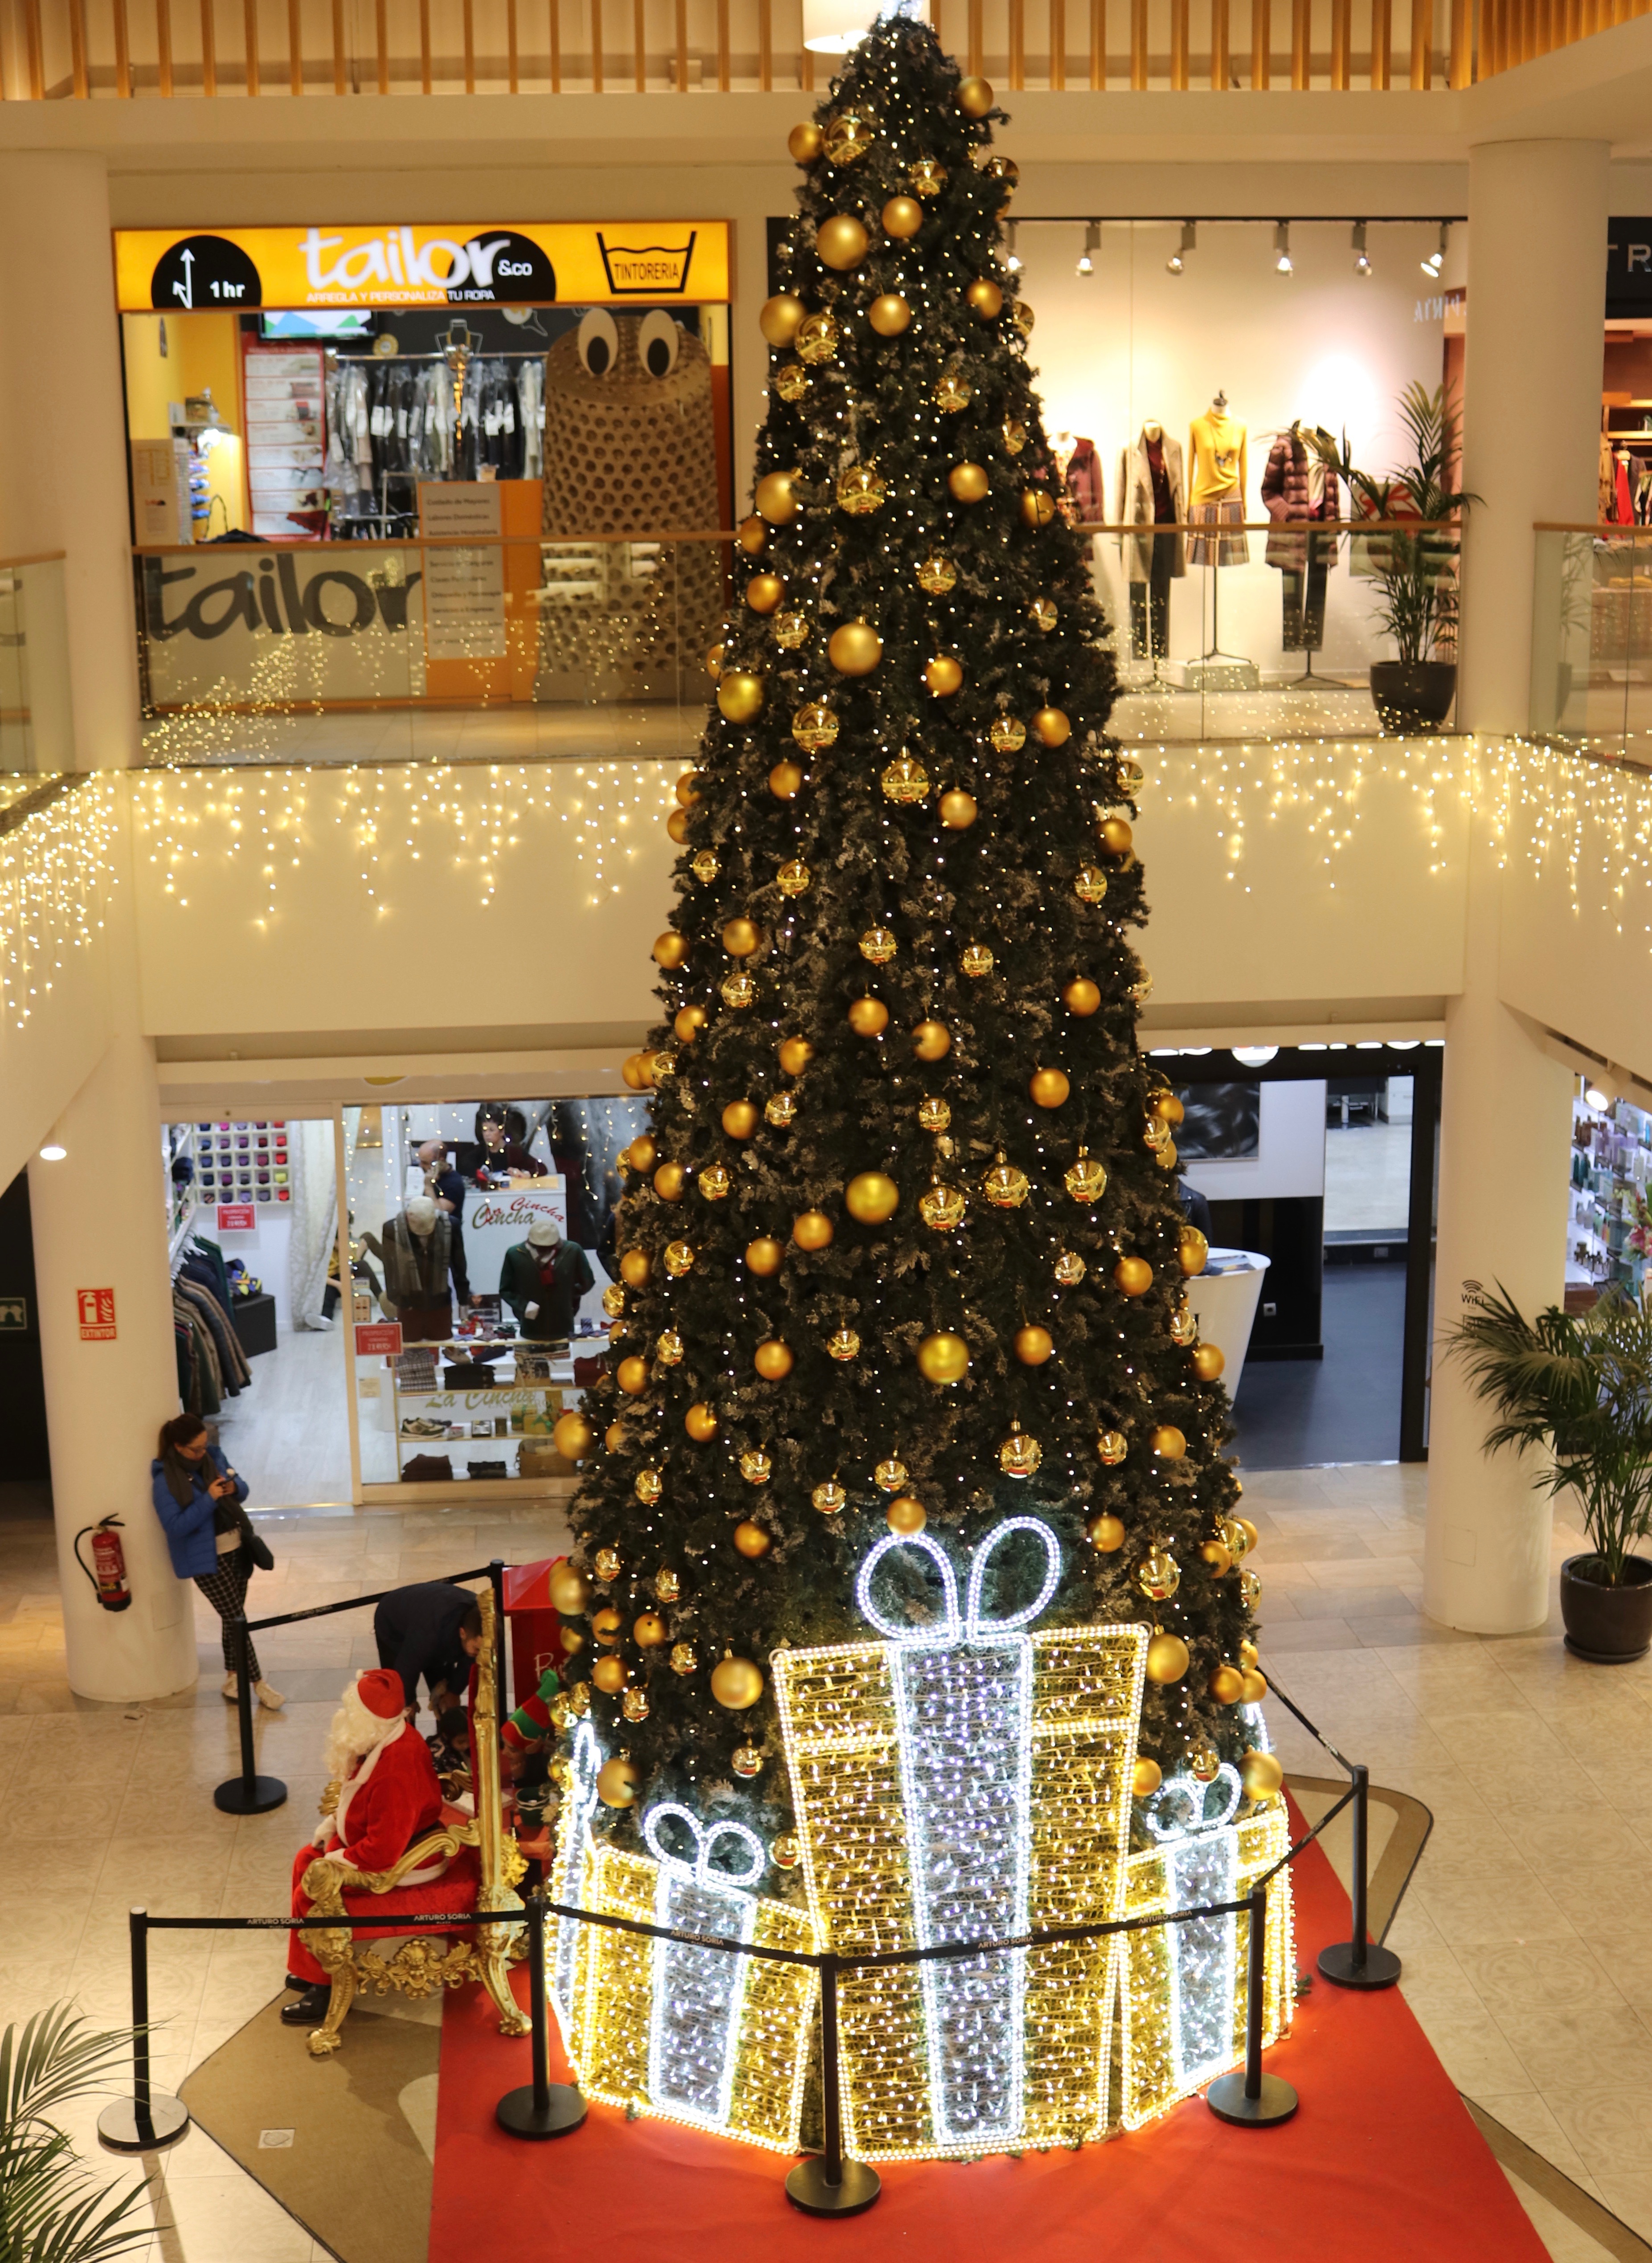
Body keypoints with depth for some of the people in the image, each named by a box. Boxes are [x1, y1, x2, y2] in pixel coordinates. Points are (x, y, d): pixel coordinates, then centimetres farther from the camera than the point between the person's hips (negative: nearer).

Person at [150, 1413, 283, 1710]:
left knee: (233, 1618, 14)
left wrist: (235, 1487, -12)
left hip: (237, 1548, 6)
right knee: (236, 1619, -5)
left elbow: (242, 1490, 11)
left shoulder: (213, 1457, 1)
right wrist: (208, 1499, -26)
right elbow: (174, 1526, -22)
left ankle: (232, 1679, 27)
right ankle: (258, 1684, 3)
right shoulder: (165, 1480, -17)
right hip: (207, 1559, -6)